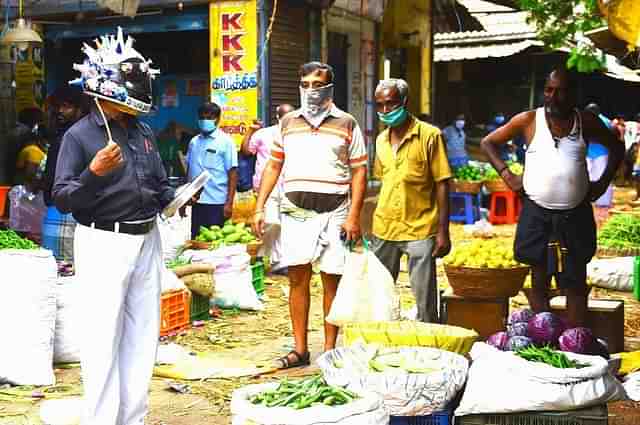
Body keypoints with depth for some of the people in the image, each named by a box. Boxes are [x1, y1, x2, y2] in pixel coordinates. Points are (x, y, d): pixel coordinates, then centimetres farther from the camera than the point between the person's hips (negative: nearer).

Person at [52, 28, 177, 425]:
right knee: (104, 337, -4)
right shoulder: (79, 135, -9)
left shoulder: (144, 131, 10)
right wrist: (94, 173, -27)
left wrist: (175, 198, 1)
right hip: (104, 244, -7)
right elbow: (62, 199, -12)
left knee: (143, 333, 12)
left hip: (147, 240, 7)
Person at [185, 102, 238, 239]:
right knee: (195, 238, 10)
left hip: (217, 203, -5)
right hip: (196, 202, 5)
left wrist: (229, 203, -14)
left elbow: (233, 173, -7)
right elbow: (189, 171, 16)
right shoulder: (194, 142, 11)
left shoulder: (225, 141, -4)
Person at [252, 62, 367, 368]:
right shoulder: (288, 122, 11)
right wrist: (259, 208, 7)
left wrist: (354, 215, -8)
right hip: (295, 211, 2)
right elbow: (273, 166, 14)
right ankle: (300, 349, 10)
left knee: (331, 280, 2)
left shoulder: (346, 124, 3)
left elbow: (359, 171, 1)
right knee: (297, 278, 2)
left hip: (334, 213, -2)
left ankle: (329, 351, 11)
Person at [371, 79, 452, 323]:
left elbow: (442, 185, -7)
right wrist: (378, 223, 14)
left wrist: (443, 232, -12)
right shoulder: (381, 140, 11)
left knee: (425, 301, 0)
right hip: (384, 230, 6)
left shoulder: (429, 136, -6)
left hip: (420, 230, -6)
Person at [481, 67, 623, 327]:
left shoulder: (586, 122, 3)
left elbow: (616, 147, 19)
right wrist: (506, 174, -1)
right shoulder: (528, 120, -1)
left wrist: (604, 182, 8)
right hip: (537, 215, -1)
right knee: (540, 280, 5)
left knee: (576, 284, 3)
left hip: (576, 216, 1)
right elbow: (487, 142, 8)